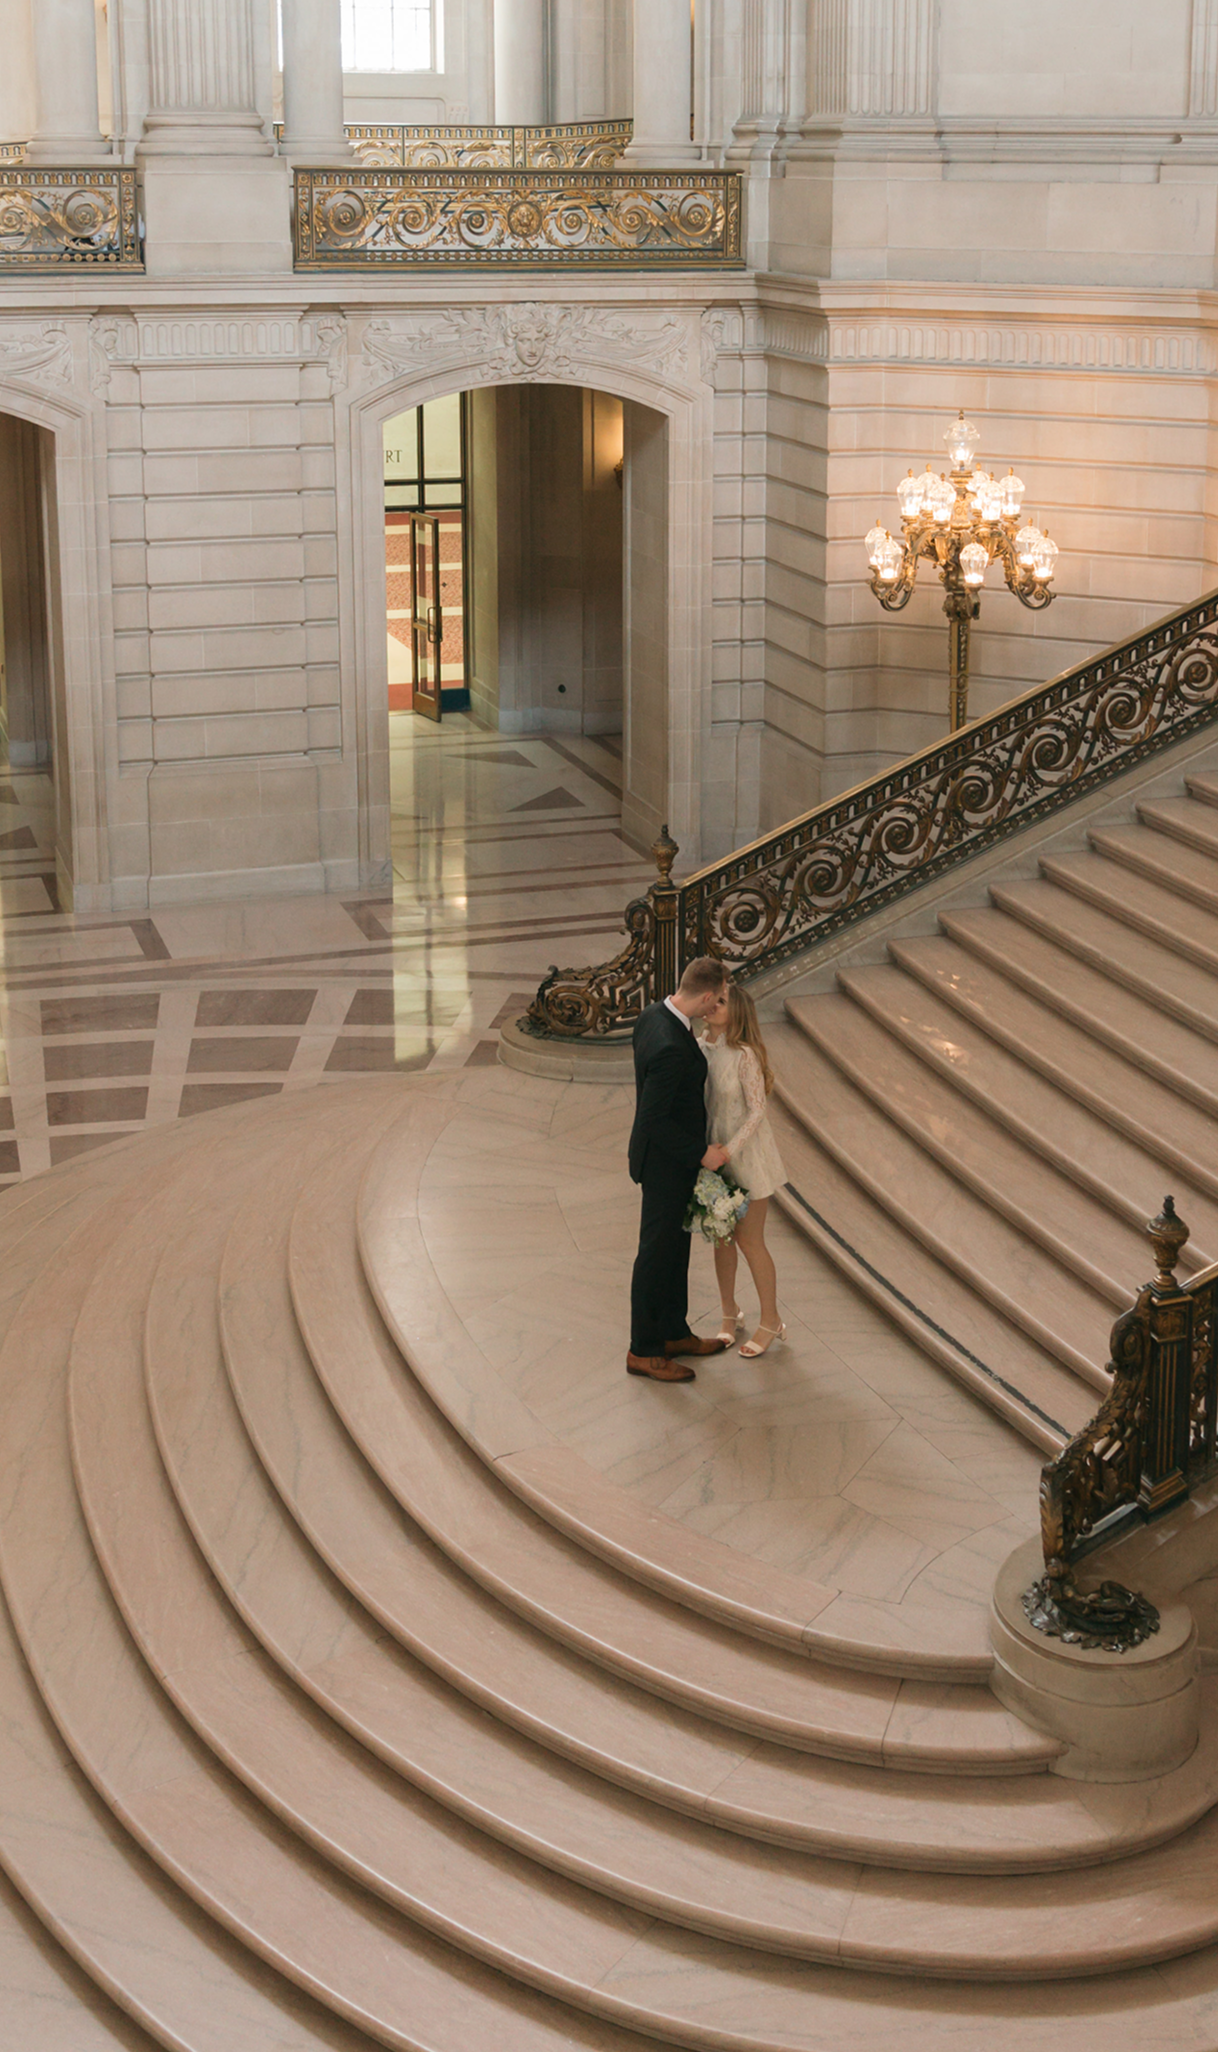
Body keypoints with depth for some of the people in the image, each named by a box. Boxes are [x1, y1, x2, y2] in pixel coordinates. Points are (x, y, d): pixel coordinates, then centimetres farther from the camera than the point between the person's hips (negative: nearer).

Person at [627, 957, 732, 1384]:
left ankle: (674, 1332, 36)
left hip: (667, 1154, 10)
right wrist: (701, 1154, -21)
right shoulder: (671, 1048, -34)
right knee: (657, 1252, 3)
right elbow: (654, 1119, -29)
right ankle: (643, 1351, 16)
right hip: (666, 1163, -10)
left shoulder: (652, 1015, -3)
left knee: (676, 1243, 22)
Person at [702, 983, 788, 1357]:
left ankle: (770, 1321, 17)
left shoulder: (744, 1056, -20)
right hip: (713, 1152, 6)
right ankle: (729, 1315, 30)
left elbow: (756, 1111, -18)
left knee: (750, 1241, 2)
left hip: (745, 1154, -6)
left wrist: (729, 1151, -25)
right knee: (721, 1239, 14)